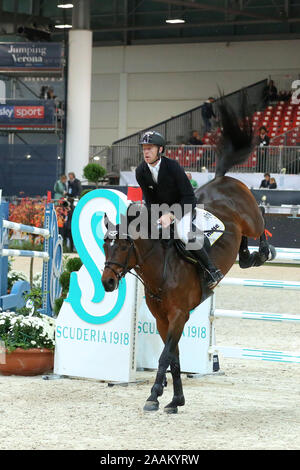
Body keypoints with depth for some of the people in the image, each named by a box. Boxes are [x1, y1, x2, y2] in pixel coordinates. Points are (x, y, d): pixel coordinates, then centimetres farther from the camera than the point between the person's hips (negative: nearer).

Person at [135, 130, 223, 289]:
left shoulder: (172, 166, -26)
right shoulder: (140, 171, -12)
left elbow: (188, 196, -22)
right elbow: (149, 200, -3)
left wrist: (171, 215, -29)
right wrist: (160, 216, -19)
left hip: (183, 205, -6)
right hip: (161, 209, 6)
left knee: (183, 235, -28)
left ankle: (212, 271, -19)